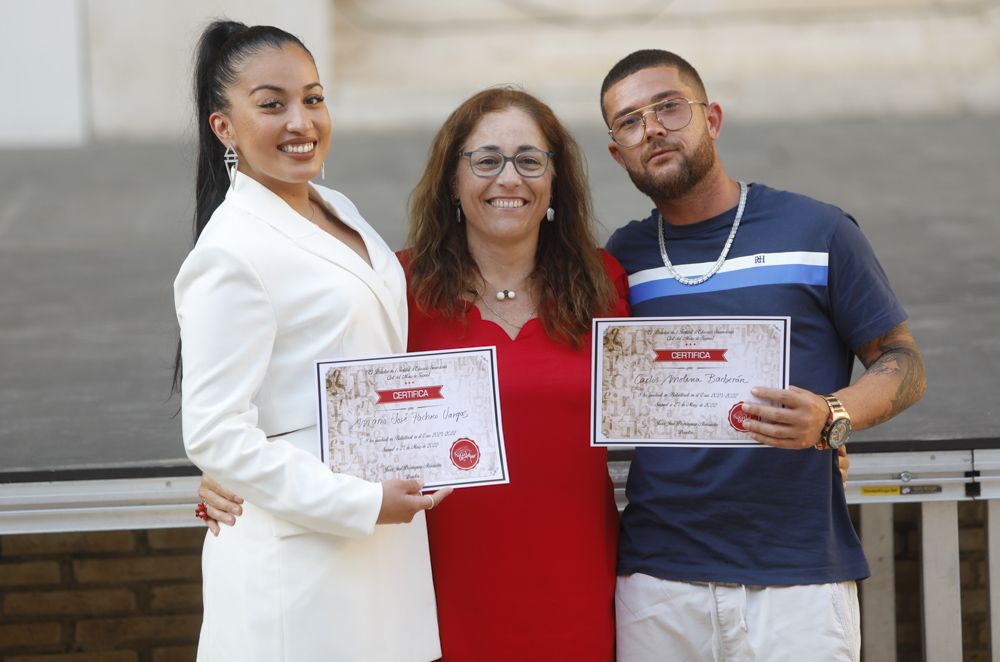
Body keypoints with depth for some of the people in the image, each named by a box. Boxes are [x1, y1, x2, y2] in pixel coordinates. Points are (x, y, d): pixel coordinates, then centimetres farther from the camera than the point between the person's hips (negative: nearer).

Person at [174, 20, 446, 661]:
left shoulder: (338, 211, 10)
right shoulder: (232, 253, -16)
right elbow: (216, 435, -19)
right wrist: (362, 504, -19)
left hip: (383, 543, 8)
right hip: (299, 558, -8)